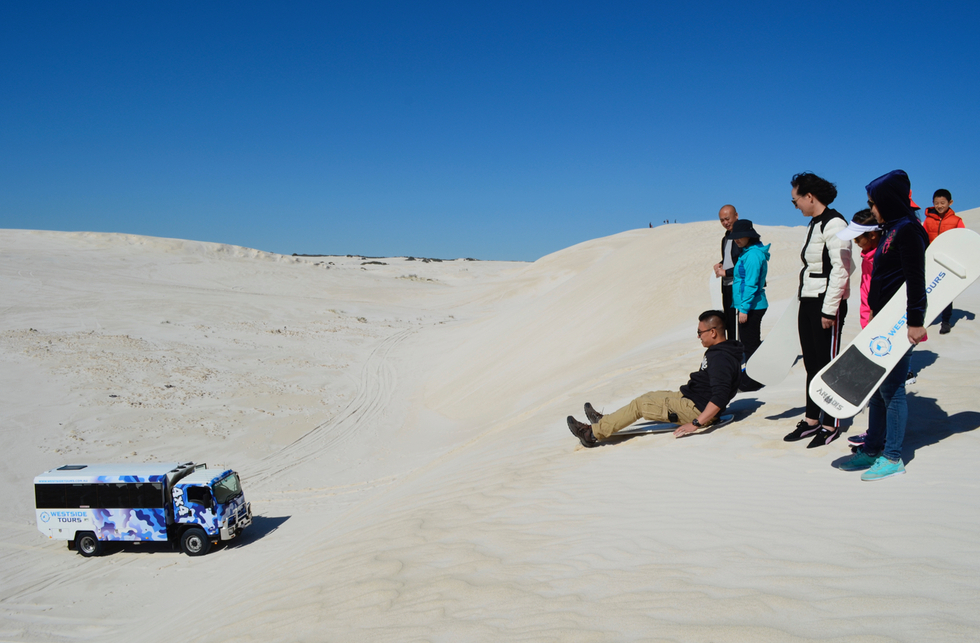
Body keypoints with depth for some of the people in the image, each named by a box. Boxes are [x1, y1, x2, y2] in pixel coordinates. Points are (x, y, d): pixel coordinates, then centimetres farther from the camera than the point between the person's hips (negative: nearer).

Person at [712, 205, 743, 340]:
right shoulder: (726, 238, 18)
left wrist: (726, 272, -13)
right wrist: (720, 265, 8)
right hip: (727, 287, 9)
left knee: (739, 325, -9)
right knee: (728, 323, 11)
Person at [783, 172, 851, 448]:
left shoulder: (834, 224, -14)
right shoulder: (814, 224, 16)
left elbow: (840, 270, -19)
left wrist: (829, 309, -20)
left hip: (827, 303, -9)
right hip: (808, 301, 9)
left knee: (828, 364, -1)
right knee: (811, 363, 13)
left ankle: (830, 425, 9)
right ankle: (811, 420, 22)